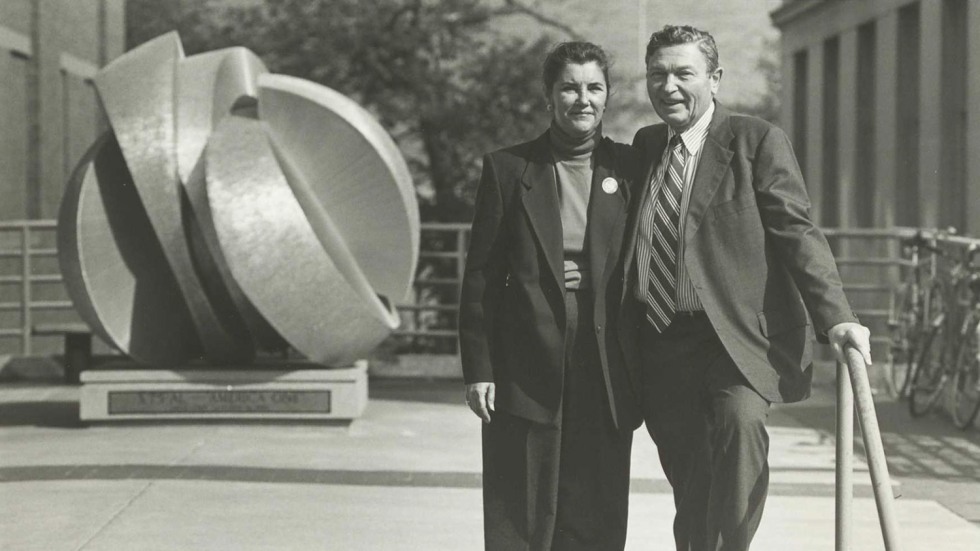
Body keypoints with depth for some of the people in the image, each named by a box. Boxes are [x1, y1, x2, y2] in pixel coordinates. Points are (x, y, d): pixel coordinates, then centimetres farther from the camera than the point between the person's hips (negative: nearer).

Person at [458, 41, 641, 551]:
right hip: (526, 374, -1)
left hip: (608, 375, 1)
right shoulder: (508, 169, 4)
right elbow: (481, 276, 4)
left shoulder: (631, 170, 6)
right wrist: (477, 369, -2)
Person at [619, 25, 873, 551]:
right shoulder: (644, 146, 15)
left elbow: (797, 232, -7)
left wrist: (836, 317, -20)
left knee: (740, 421, -31)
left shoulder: (758, 141, 0)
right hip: (661, 345, 4)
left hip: (737, 337, -4)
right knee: (689, 489, 5)